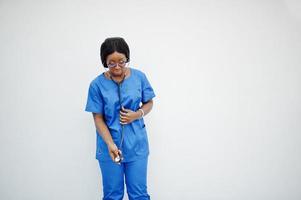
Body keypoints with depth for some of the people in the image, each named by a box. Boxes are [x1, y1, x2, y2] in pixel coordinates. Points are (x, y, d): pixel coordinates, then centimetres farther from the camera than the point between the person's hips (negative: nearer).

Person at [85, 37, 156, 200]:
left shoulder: (139, 77, -5)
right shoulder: (97, 84, -10)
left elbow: (149, 103, 7)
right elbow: (98, 118, -8)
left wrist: (138, 114, -15)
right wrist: (110, 144, -22)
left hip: (136, 144, 1)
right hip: (109, 146, -1)